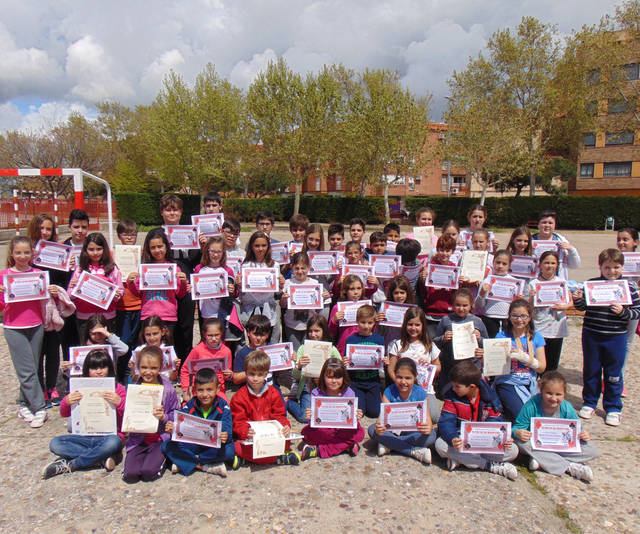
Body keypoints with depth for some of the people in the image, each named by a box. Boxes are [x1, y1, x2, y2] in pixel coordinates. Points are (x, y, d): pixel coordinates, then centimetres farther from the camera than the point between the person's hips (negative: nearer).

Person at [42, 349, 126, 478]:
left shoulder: (117, 389, 0)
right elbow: (64, 414, 11)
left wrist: (119, 402, -27)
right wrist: (66, 402, -11)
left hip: (108, 436, -4)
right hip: (84, 437, 4)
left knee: (113, 443, -37)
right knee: (55, 444, -19)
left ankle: (68, 465, -21)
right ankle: (102, 459, -22)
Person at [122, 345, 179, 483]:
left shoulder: (168, 389, -4)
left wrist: (164, 417, -19)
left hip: (160, 439, -2)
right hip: (137, 439, 3)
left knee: (148, 473, -19)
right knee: (130, 474, -13)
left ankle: (159, 457, 13)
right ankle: (146, 456, 16)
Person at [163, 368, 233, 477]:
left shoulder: (223, 406, -10)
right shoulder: (189, 406, -4)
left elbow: (227, 429, -18)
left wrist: (225, 437, -42)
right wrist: (173, 430, -33)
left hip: (214, 445, -2)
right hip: (191, 445, 2)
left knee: (229, 450, -33)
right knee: (166, 446, -19)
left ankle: (186, 462, -17)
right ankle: (207, 467, -22)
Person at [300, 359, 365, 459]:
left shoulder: (349, 393, -6)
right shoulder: (316, 393, -8)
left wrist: (356, 418, -29)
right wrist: (310, 418, -32)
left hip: (344, 430, 1)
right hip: (322, 430, -1)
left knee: (359, 432, -28)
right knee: (306, 432, -28)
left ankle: (319, 450, -24)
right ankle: (347, 446, -21)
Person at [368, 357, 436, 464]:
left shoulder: (420, 393, -10)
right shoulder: (389, 392, -11)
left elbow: (427, 419, -16)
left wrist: (428, 427, -41)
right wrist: (379, 427, -42)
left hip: (412, 431, 0)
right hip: (393, 430, 1)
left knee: (431, 436, -30)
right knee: (372, 429, -27)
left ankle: (388, 444, -22)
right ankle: (415, 451, -27)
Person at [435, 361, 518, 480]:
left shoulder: (490, 399, -5)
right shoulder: (451, 397, -8)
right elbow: (446, 422, -17)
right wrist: (453, 439, -38)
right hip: (461, 442, -1)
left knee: (513, 450, -20)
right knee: (440, 444, -32)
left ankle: (460, 459, -23)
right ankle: (491, 465, -25)